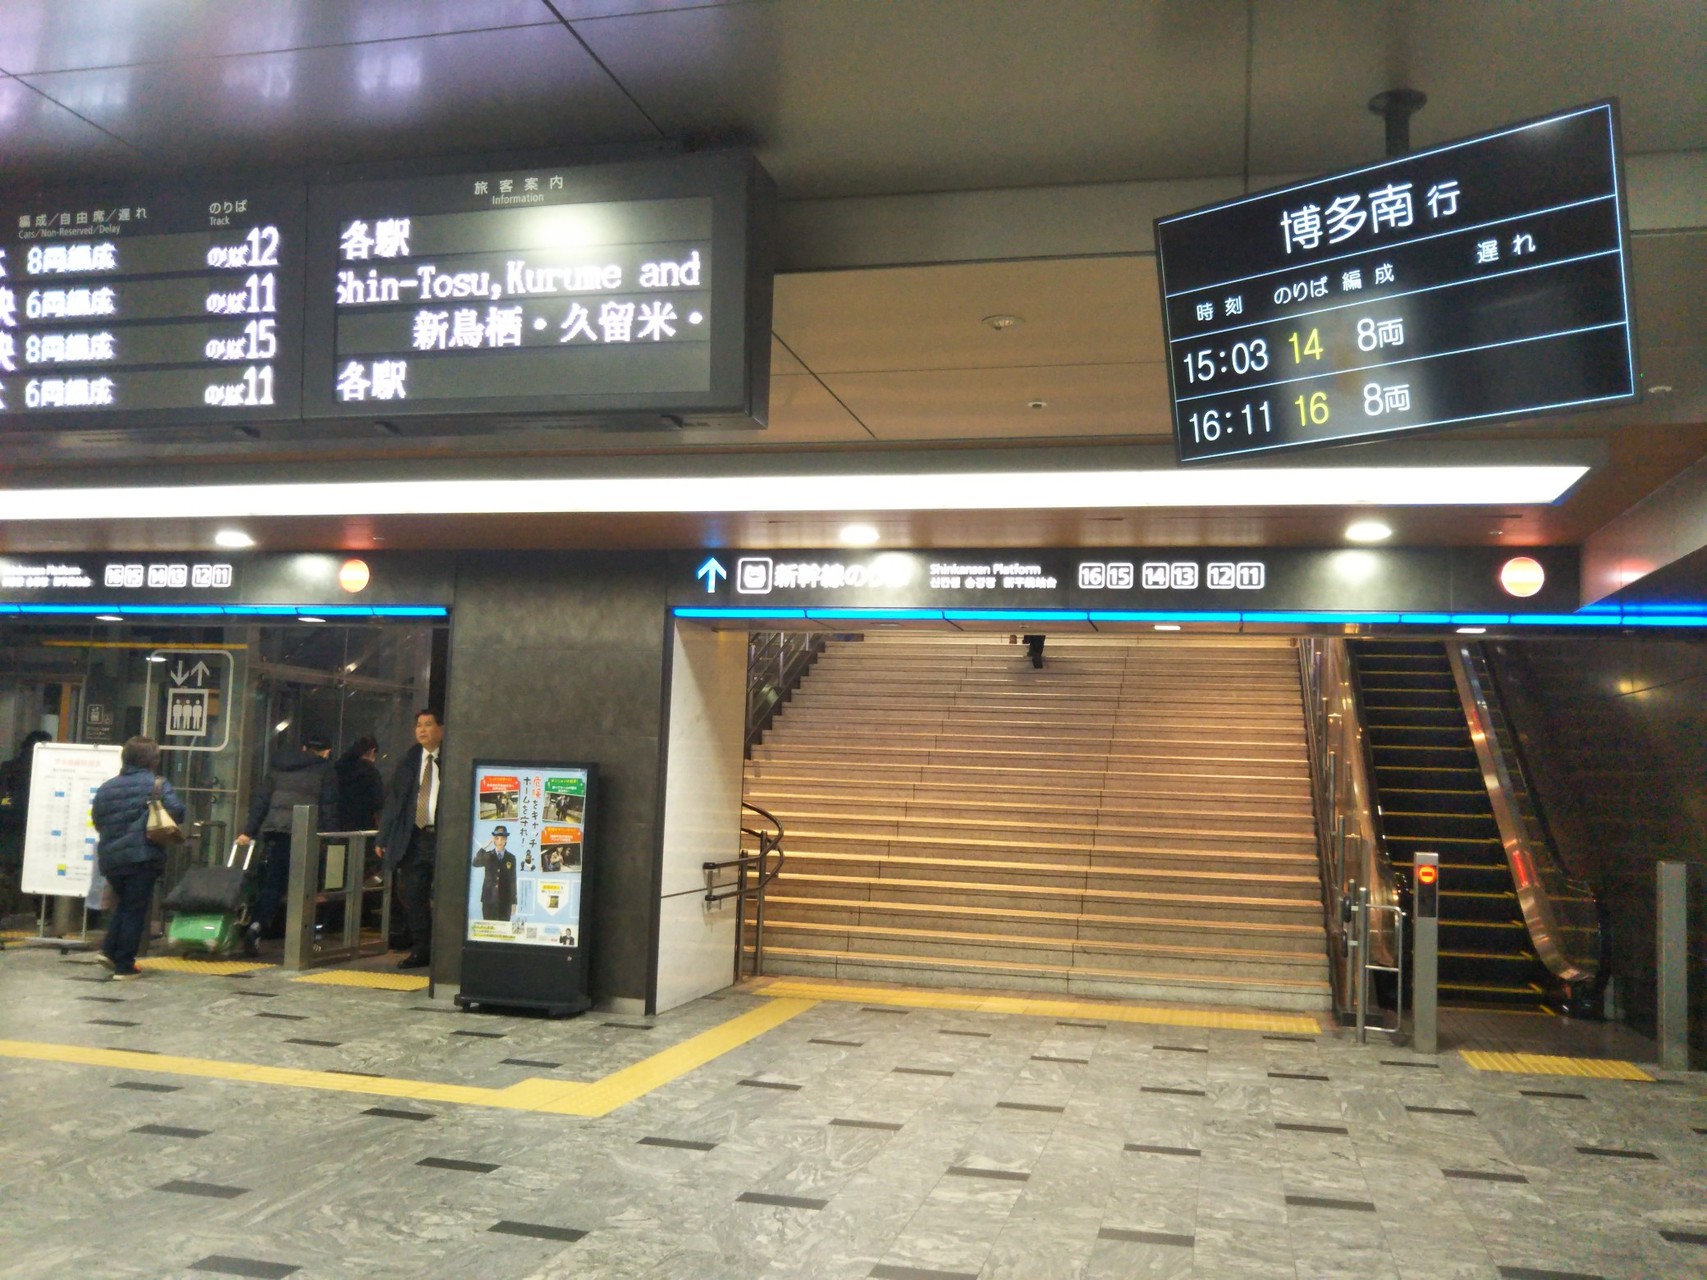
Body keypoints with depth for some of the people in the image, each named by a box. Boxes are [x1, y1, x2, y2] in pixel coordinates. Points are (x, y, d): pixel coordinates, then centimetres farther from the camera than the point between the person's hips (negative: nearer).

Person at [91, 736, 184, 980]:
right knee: (135, 910, 2)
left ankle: (109, 950, 14)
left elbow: (97, 822, 14)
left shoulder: (106, 788, 11)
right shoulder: (156, 784, -5)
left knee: (124, 904, 25)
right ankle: (124, 966, 4)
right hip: (143, 857, -5)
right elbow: (177, 810, -16)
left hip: (110, 859, 5)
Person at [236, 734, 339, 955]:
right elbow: (329, 807, -2)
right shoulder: (326, 770, 6)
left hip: (273, 830, 4)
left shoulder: (279, 766, 20)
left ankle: (256, 925, -9)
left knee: (271, 884, 7)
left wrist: (249, 831, 16)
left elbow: (260, 799, 16)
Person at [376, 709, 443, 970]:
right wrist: (384, 838, 8)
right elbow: (394, 799, 13)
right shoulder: (408, 760, 13)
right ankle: (421, 950, 15)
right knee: (412, 895, 6)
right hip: (413, 838, 5)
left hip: (442, 838, -5)